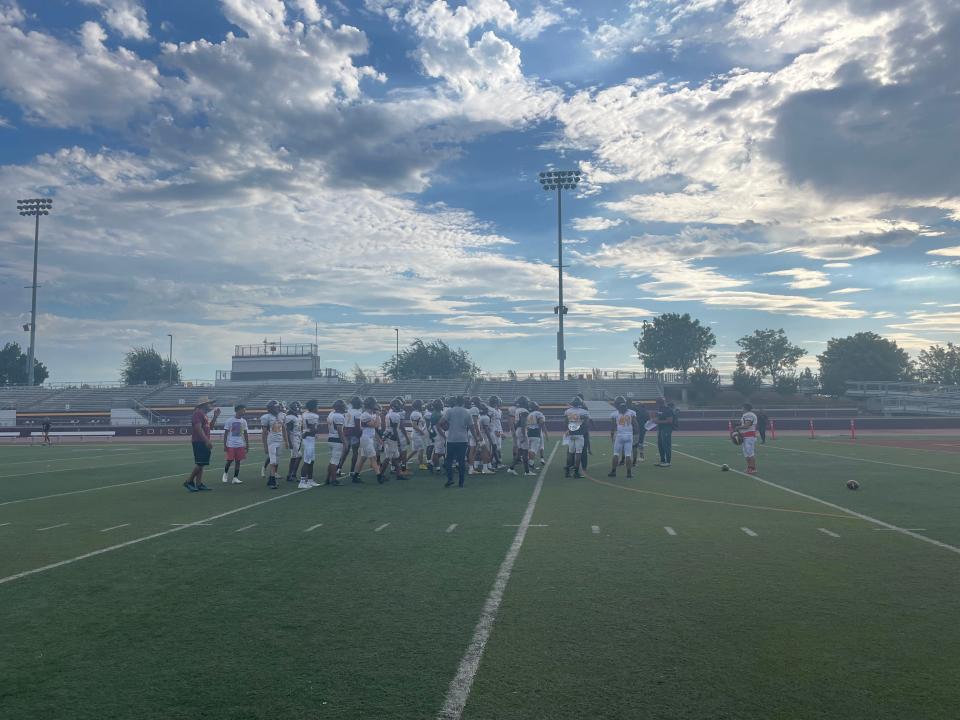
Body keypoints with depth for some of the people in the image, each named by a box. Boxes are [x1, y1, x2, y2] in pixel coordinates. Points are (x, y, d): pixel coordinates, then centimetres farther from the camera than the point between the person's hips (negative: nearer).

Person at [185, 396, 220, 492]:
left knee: (201, 464, 9)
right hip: (199, 442, -10)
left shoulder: (204, 414, 19)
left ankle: (199, 484, 11)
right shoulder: (198, 413, -12)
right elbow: (198, 428, -21)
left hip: (204, 443, 10)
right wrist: (207, 441, -25)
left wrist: (215, 416, 18)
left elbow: (208, 427, 26)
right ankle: (189, 482, -2)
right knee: (200, 464, -11)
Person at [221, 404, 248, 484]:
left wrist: (247, 445, 9)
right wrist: (225, 446, -6)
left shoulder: (243, 421, 7)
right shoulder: (229, 421, -5)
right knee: (229, 461, -1)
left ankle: (235, 478, 7)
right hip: (231, 445, -4)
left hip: (240, 445, 4)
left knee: (238, 461, 2)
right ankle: (225, 473, 26)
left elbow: (245, 434, 13)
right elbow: (225, 434, -2)